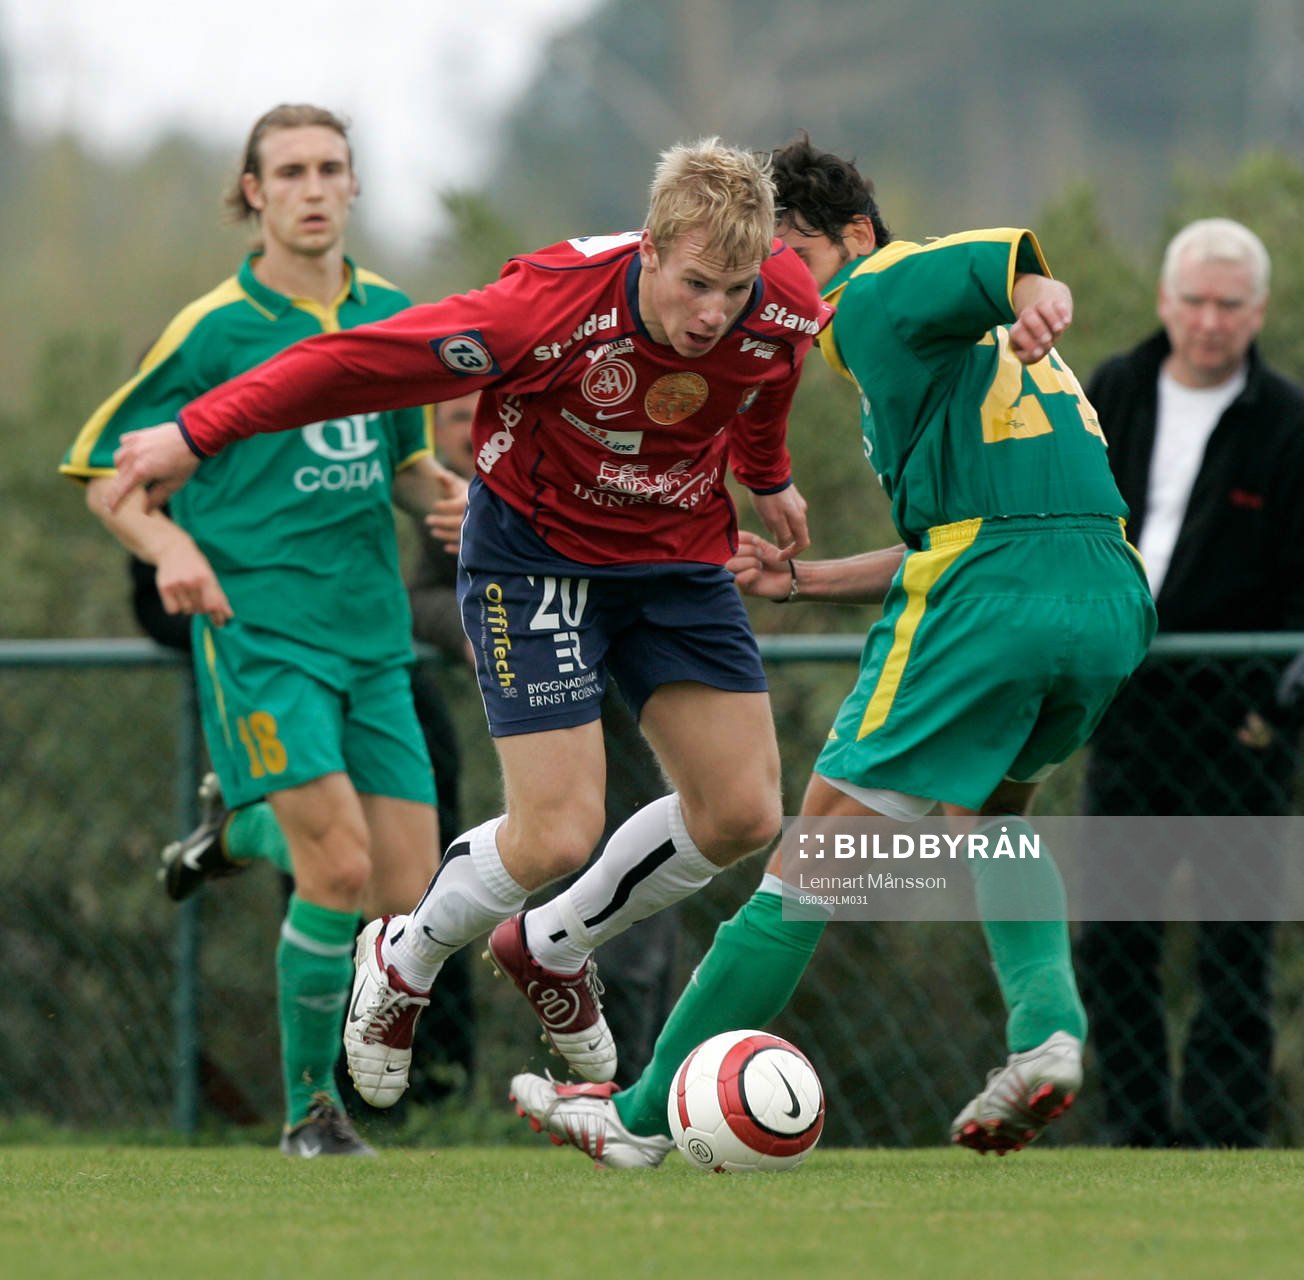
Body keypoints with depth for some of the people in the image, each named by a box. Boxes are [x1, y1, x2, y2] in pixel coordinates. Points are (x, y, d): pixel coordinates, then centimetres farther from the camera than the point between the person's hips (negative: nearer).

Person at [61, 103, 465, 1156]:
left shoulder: (393, 315, 10)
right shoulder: (216, 328, -4)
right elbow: (103, 469, 1)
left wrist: (440, 488, 1)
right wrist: (169, 546, -18)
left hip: (372, 634, 5)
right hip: (258, 627, -5)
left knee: (406, 893, -2)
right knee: (339, 861, -18)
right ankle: (309, 1107, -2)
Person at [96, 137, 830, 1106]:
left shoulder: (786, 305, -18)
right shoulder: (552, 305, -32)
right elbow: (363, 360, -25)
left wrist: (767, 477, 27)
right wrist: (198, 434, -21)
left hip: (678, 554, 5)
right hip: (535, 548, -5)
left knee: (743, 815, -1)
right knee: (558, 834, -14)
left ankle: (551, 949, 26)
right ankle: (404, 963, 18)